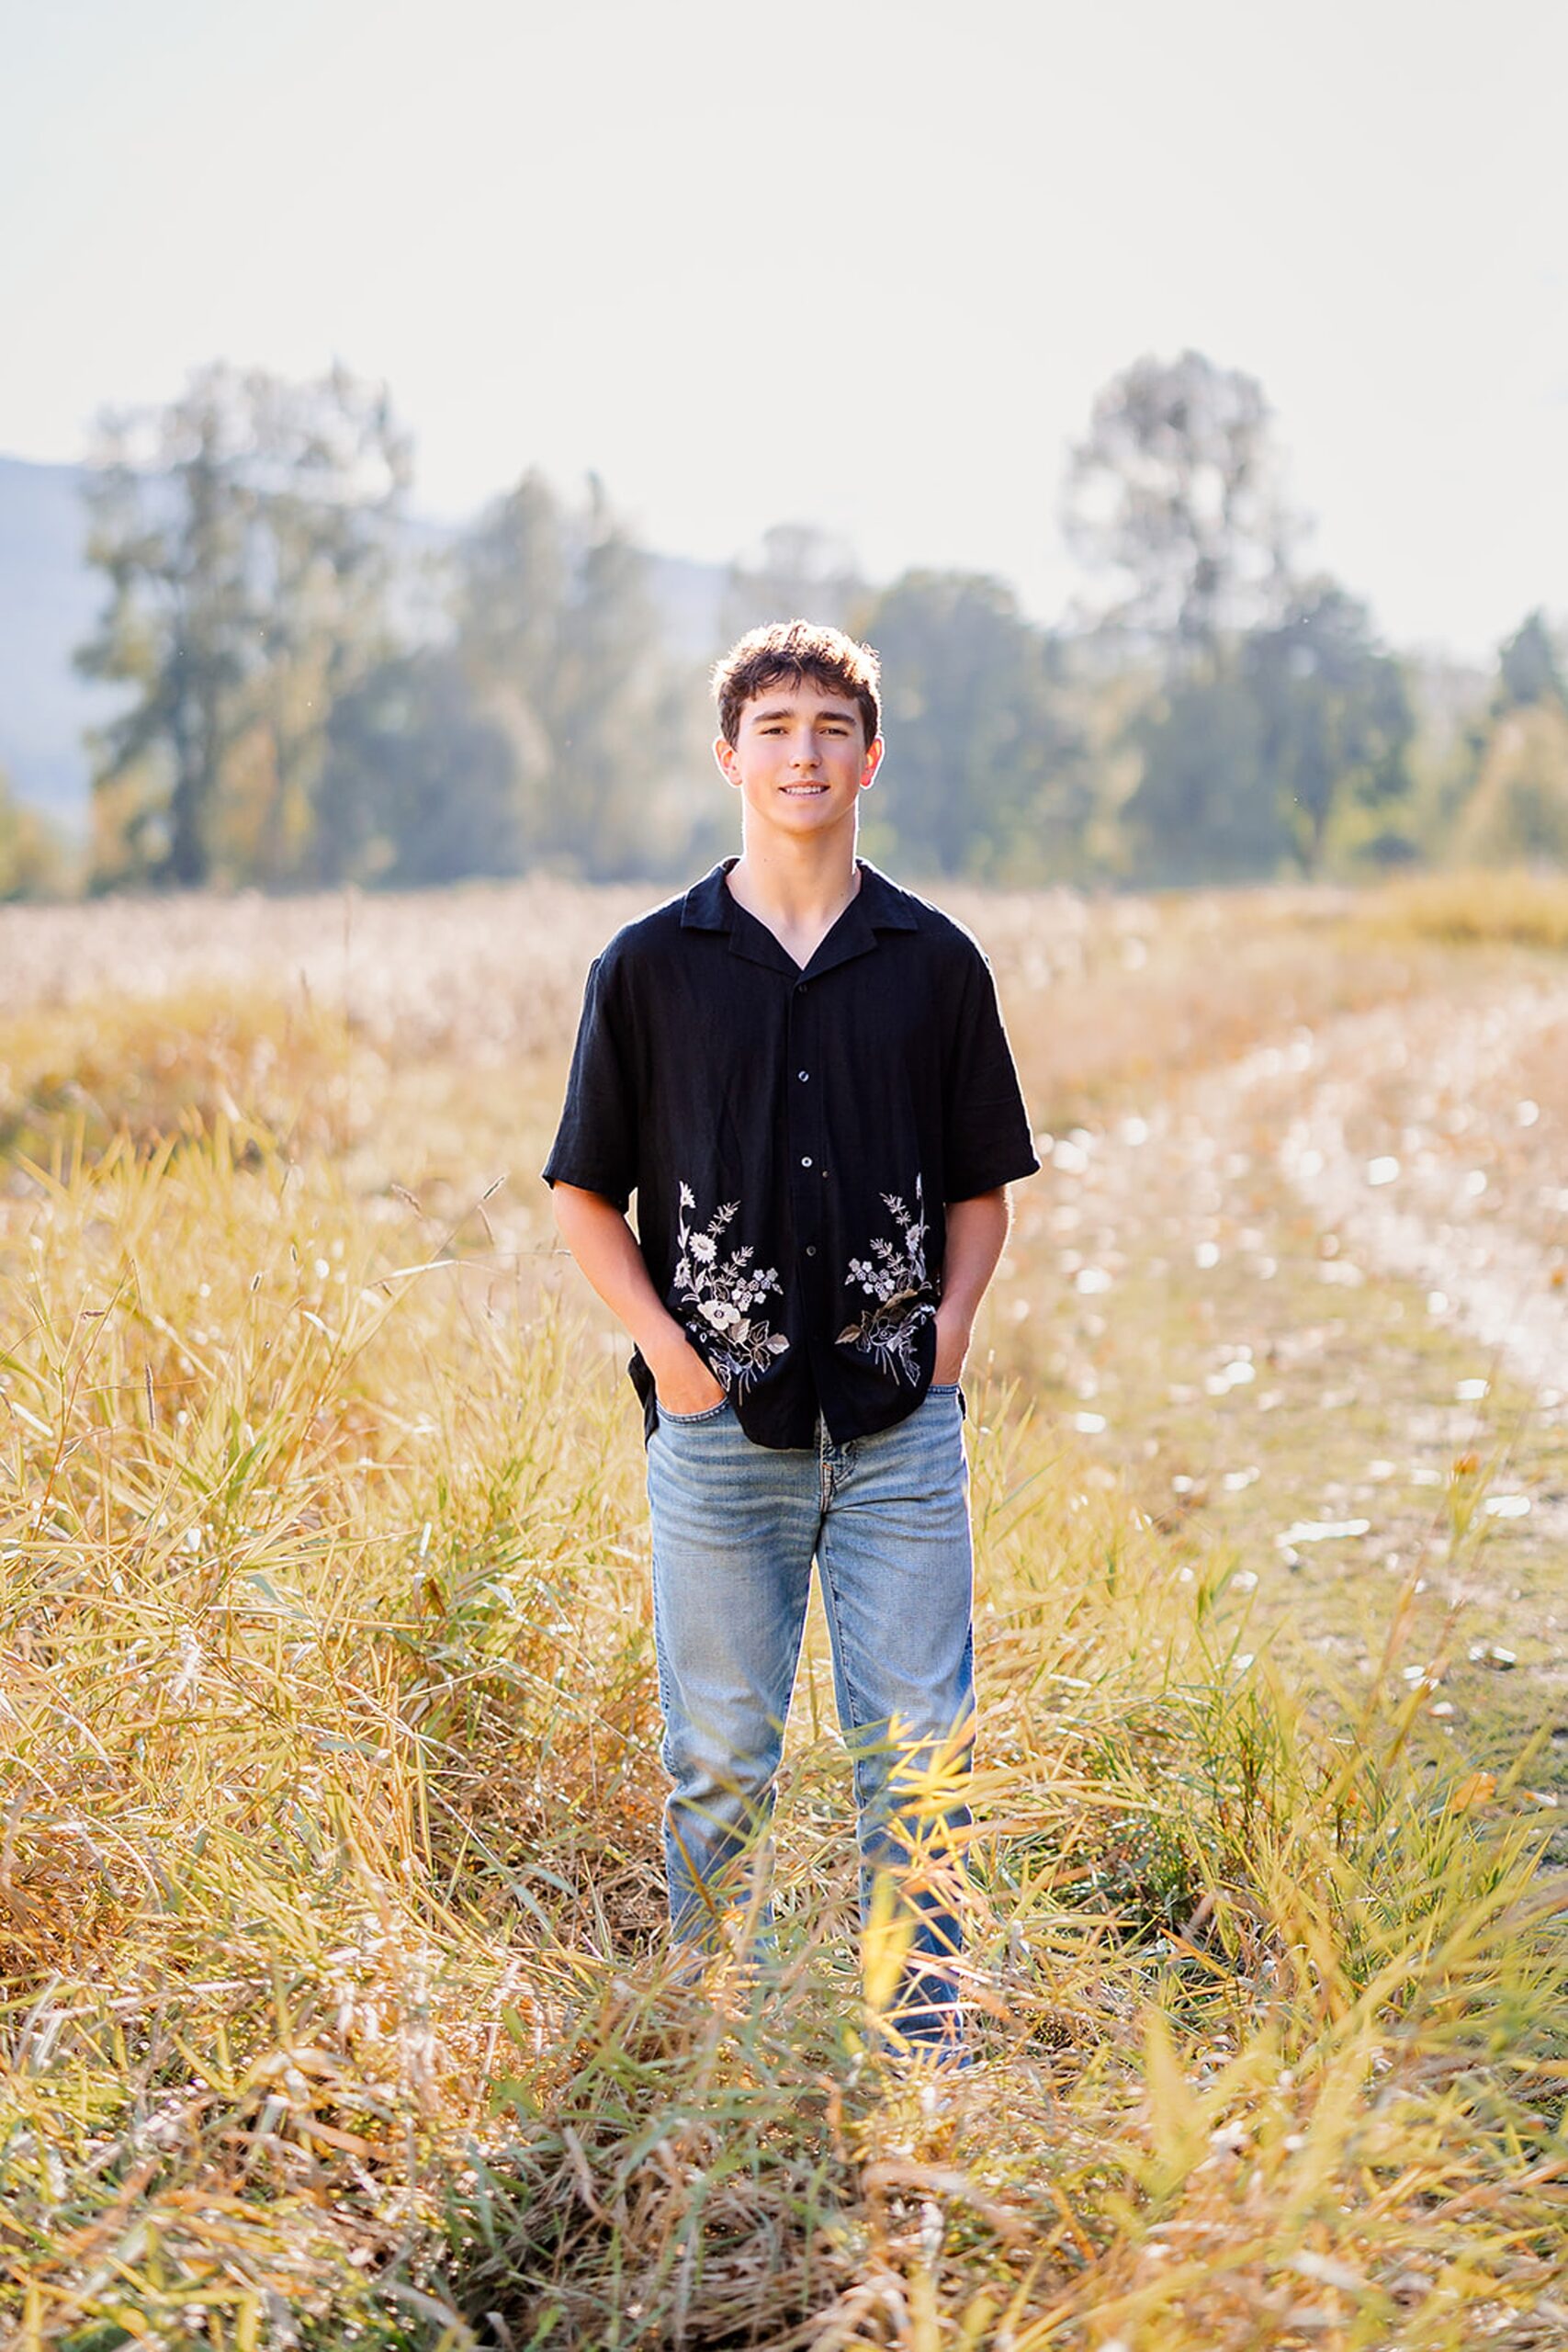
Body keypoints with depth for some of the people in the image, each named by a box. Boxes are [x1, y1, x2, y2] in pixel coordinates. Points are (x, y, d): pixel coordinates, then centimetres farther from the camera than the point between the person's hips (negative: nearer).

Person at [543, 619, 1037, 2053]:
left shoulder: (936, 963, 6)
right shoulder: (652, 965, 2)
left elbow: (983, 1186, 13)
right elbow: (586, 1193, 6)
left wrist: (947, 1335, -2)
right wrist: (673, 1353, -4)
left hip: (900, 1422, 1)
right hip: (721, 1425, 0)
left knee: (921, 1752, 1)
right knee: (721, 1757, 7)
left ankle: (926, 2040, 13)